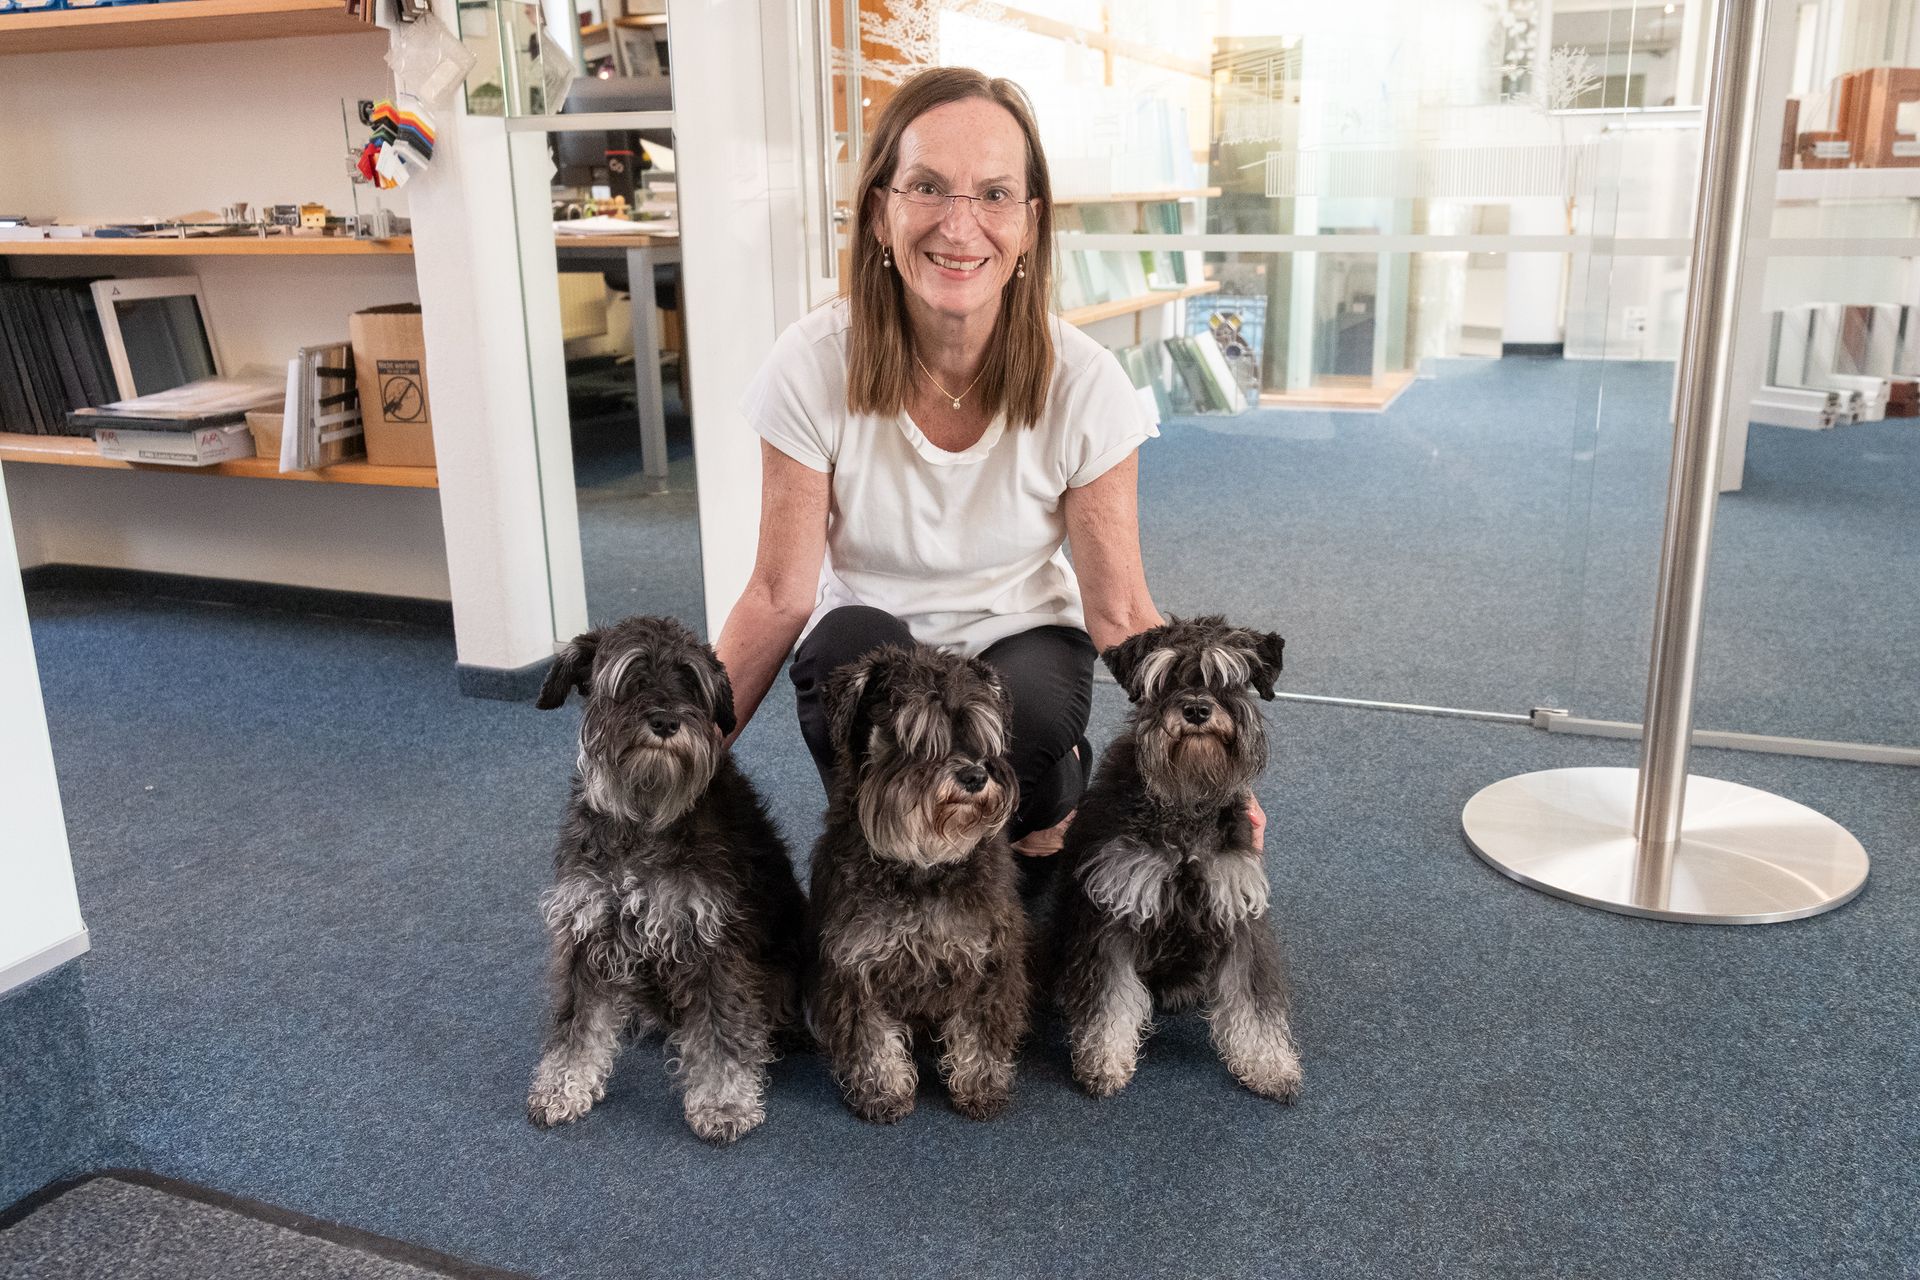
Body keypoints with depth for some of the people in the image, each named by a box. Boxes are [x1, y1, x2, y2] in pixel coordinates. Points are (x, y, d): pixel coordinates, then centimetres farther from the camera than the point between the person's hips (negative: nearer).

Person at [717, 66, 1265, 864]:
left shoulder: (1083, 384, -17)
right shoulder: (813, 366, -17)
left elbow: (1120, 612, -12)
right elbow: (780, 596, -13)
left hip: (1023, 646, 0)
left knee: (1027, 706, -34)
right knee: (851, 641, -34)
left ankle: (1049, 804, 3)